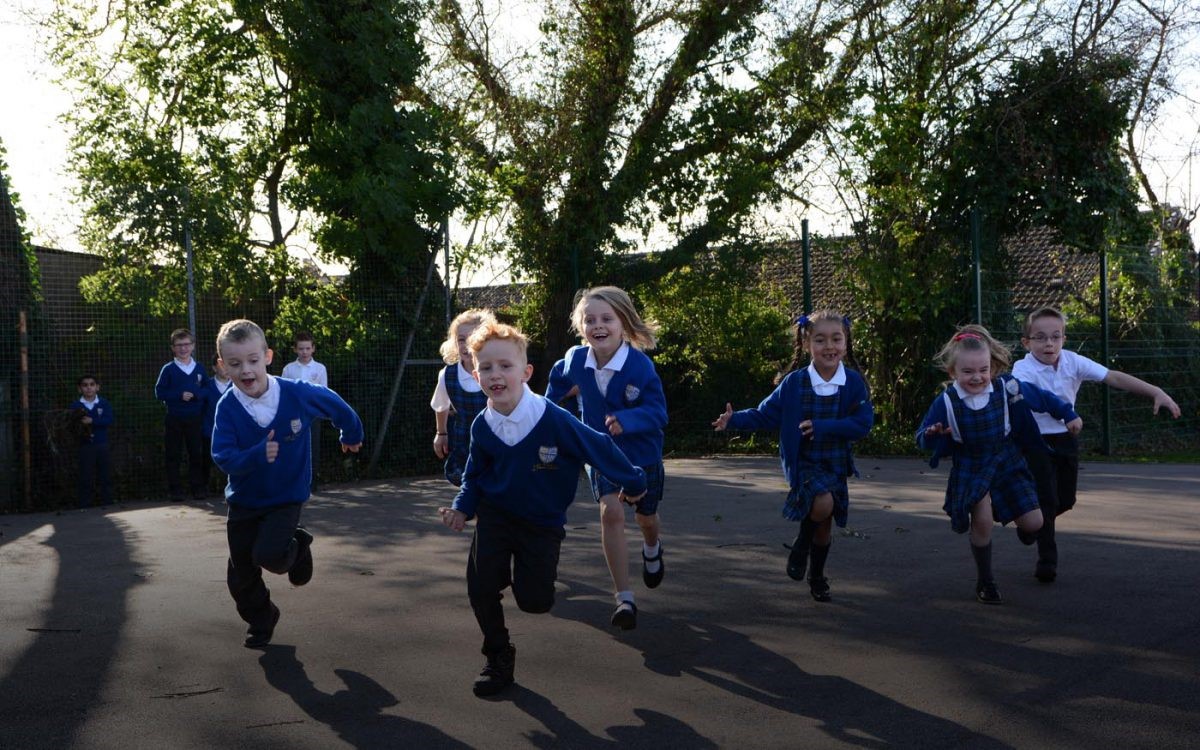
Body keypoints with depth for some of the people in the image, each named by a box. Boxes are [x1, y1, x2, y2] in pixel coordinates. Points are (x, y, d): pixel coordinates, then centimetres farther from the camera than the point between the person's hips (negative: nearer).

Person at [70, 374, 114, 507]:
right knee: (85, 478, 1)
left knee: (106, 477, 5)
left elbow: (109, 420, -11)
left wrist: (92, 421, -22)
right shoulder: (76, 406, 2)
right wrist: (79, 430, -24)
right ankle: (84, 507, 6)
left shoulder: (104, 403, 3)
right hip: (85, 446, -1)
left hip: (102, 445, 1)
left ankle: (107, 505, 13)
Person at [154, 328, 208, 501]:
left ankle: (197, 487, 13)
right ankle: (175, 490, 9)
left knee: (196, 454, 5)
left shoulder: (199, 368, 5)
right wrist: (179, 395, -15)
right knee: (173, 455, 2)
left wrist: (196, 394, -14)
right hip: (174, 419, -1)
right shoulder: (168, 369, -1)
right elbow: (159, 392, -4)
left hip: (195, 418, 1)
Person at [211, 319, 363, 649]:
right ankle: (260, 622, 38)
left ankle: (297, 547, 12)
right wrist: (258, 454, -42)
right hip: (244, 499, 2)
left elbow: (335, 404, -1)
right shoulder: (227, 407, -18)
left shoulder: (297, 394, -20)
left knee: (268, 554, -25)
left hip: (286, 496, -2)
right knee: (240, 575, 9)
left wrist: (352, 435, 16)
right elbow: (223, 457, -23)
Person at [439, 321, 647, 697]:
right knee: (480, 587, -12)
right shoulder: (482, 427, -14)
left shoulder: (553, 419, -27)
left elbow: (599, 447, -14)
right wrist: (462, 508, -11)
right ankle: (499, 658, 13)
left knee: (534, 601, -6)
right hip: (496, 514, 2)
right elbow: (475, 474, 4)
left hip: (543, 521, -2)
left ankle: (524, 571, 33)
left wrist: (633, 482, -3)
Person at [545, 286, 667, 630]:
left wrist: (626, 420, -44)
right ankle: (624, 598, -11)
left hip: (642, 453, -1)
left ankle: (652, 550, 57)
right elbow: (559, 379, 11)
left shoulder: (640, 366, -26)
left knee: (646, 518, 18)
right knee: (611, 513, -18)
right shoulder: (575, 360, -14)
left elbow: (657, 413, -28)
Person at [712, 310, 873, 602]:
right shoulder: (793, 383, -10)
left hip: (836, 464, 3)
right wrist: (735, 420, -17)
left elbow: (863, 424, -14)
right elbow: (765, 415, -4)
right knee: (823, 504, -29)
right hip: (803, 462, -3)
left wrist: (822, 426, -22)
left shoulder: (854, 383, -8)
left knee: (826, 523, 13)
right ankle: (802, 543, 4)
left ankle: (817, 577, 38)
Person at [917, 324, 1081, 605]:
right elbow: (922, 439, -9)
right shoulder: (946, 402, -18)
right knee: (982, 521, -17)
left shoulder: (1007, 388, -14)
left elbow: (1042, 398, 3)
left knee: (1033, 522, -2)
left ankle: (1023, 531, 40)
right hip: (970, 468, -2)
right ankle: (984, 581, 6)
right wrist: (931, 435, -32)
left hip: (1007, 463, 2)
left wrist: (1068, 415, 10)